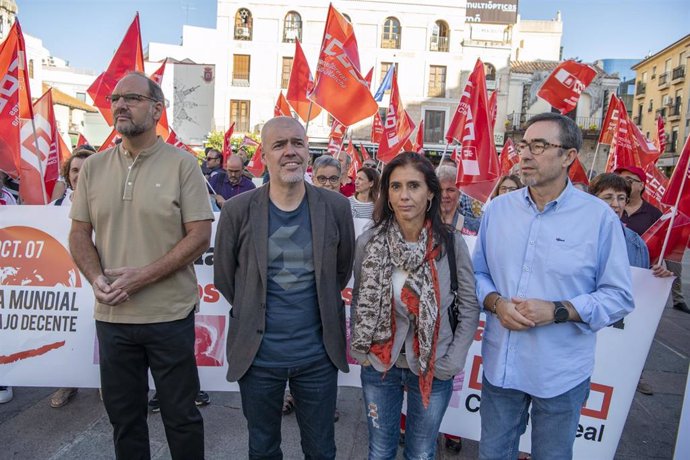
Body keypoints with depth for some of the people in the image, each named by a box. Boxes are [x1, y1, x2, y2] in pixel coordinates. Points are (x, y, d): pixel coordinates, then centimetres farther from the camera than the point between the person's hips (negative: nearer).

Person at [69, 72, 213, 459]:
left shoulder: (182, 164, -6)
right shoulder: (93, 167, 7)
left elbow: (200, 236, -11)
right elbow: (80, 233, 10)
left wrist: (141, 277, -16)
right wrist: (97, 278, -9)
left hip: (170, 315, -4)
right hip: (111, 315, 4)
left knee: (181, 414, 11)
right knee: (123, 415, 19)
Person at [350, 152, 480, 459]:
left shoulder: (451, 244, -12)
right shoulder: (368, 242, -10)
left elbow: (470, 307, -3)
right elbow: (358, 301, 4)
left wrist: (453, 361, -6)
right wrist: (358, 350, -1)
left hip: (433, 370, 0)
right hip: (379, 366, 1)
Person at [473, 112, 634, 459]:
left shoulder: (599, 216, -10)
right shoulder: (497, 209, 0)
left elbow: (618, 296, -8)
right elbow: (477, 272, 6)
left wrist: (557, 311, -21)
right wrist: (496, 303, -14)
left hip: (561, 373, -2)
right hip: (500, 364, 3)